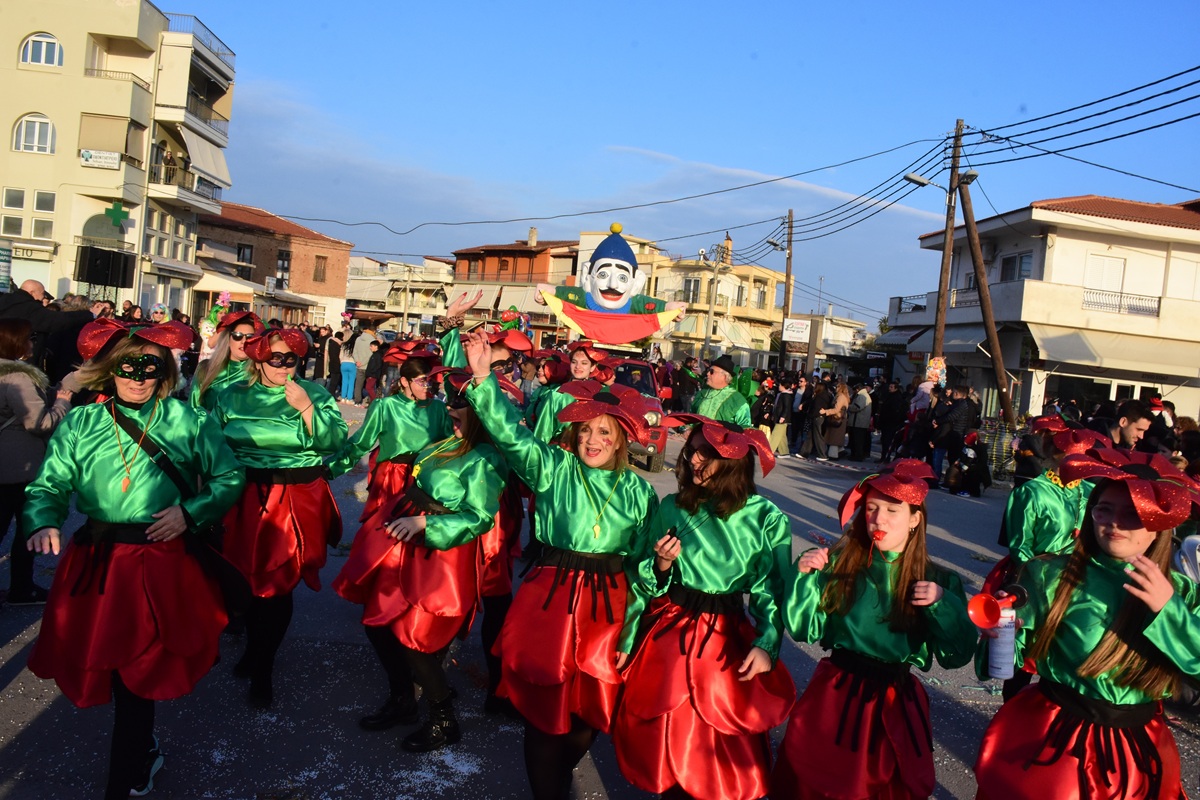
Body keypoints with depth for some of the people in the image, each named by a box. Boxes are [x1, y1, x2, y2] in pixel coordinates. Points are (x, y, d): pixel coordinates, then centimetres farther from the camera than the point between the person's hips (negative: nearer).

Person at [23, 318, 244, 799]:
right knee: (105, 663, 10)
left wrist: (191, 511, -10)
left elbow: (230, 477, 5)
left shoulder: (186, 421, 1)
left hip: (161, 563, -2)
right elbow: (49, 486, 0)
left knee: (136, 671, 0)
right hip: (96, 562, 2)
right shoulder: (80, 424, 5)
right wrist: (43, 523, -21)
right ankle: (141, 749, 38)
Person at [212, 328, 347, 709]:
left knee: (278, 585, 2)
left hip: (296, 504, -2)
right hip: (245, 501, 2)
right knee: (249, 578, 11)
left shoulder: (315, 393, 1)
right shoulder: (234, 396, 7)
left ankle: (262, 670, 17)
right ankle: (254, 649, 37)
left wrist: (306, 407, -18)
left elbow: (335, 441, -10)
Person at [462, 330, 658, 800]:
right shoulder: (553, 468, 0)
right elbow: (510, 433, -14)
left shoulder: (638, 491, 4)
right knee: (546, 706, 3)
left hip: (609, 603, 2)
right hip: (551, 596, -1)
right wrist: (483, 379, -27)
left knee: (592, 706, 11)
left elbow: (645, 563, 6)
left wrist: (634, 626, 4)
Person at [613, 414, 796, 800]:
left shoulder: (767, 519, -9)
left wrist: (766, 645, -17)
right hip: (667, 633, 2)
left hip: (727, 640, -2)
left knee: (725, 745, 5)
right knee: (663, 733, 11)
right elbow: (647, 582, 5)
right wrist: (661, 563, -15)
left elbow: (772, 592, -5)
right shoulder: (673, 507, -2)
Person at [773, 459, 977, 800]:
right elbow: (805, 629, -6)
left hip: (895, 705, 0)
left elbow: (958, 655, -8)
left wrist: (942, 604, -22)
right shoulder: (840, 563, -6)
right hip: (834, 694, 0)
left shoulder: (938, 580, -4)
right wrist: (804, 576, -18)